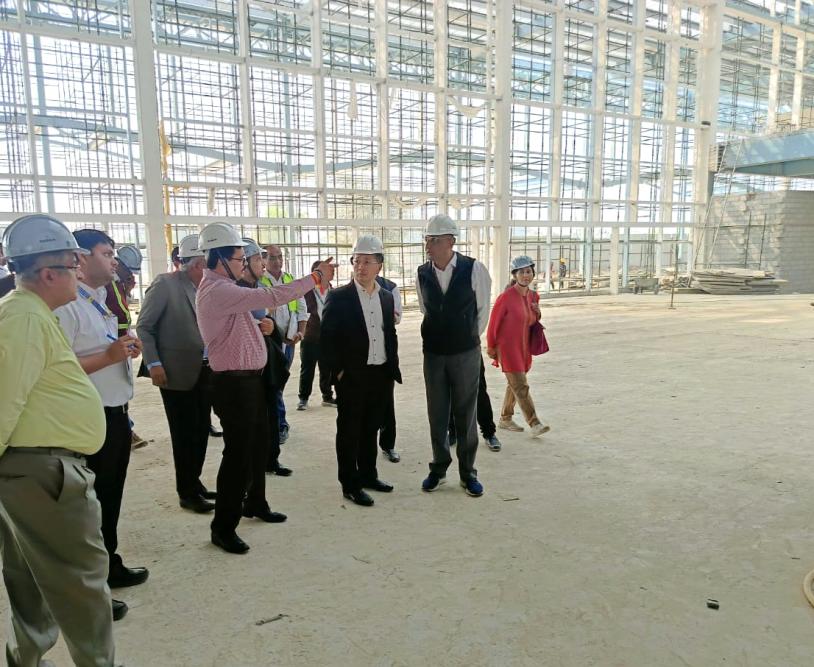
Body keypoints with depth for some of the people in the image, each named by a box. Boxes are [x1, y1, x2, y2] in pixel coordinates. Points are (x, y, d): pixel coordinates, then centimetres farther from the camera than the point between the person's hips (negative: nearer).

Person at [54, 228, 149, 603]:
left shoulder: (99, 301, 12)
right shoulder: (66, 305, -19)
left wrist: (127, 348, 5)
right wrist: (109, 356, -25)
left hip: (115, 414, 9)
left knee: (110, 498, 20)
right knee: (91, 501, 6)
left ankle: (108, 567, 38)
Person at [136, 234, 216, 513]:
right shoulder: (165, 284, -10)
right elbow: (144, 327, -8)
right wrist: (153, 364, -16)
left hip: (204, 372, 6)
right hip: (178, 373, -6)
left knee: (201, 431, 13)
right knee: (185, 434, 3)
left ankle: (194, 482, 30)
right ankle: (187, 493, 17)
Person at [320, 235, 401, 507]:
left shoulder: (387, 297, 9)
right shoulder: (339, 296, -7)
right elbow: (326, 338, -8)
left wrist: (393, 369, 10)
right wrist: (338, 370, -11)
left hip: (382, 375, 5)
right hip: (352, 377, -5)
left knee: (371, 429, 17)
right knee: (349, 431, 5)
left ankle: (368, 475, 31)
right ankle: (350, 485, 15)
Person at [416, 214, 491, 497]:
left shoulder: (474, 270, -12)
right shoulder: (422, 274, -3)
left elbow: (482, 309, 2)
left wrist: (470, 337, 10)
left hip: (466, 353, -2)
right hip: (433, 353, 3)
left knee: (466, 414, 7)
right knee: (437, 414, 11)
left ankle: (467, 472, 23)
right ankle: (439, 467, 30)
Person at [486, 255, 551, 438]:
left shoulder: (533, 296, 4)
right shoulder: (506, 297, -16)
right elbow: (494, 322, -9)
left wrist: (537, 313, -6)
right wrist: (490, 347, -2)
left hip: (523, 348, 7)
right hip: (507, 348, -7)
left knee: (514, 385, 16)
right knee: (521, 386, -9)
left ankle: (505, 419, 29)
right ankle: (535, 424, -7)